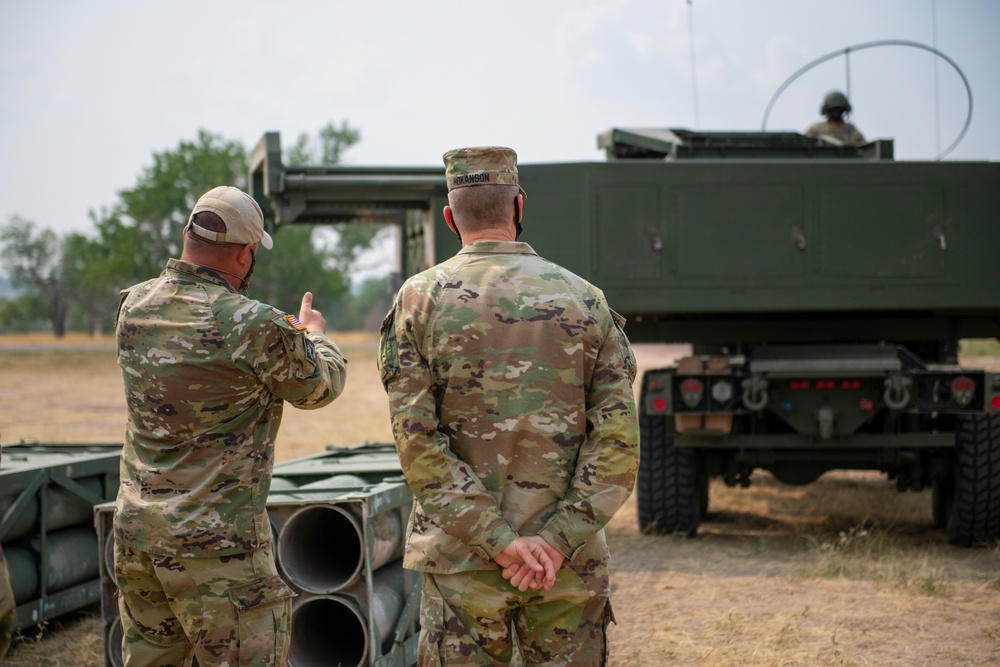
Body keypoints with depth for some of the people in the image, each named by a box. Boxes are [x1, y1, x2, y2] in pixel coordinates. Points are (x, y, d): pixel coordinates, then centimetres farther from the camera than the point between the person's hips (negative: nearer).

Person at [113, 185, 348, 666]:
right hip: (214, 540, -7)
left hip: (135, 530, 7)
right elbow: (319, 387, 1)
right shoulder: (256, 328, -17)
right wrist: (314, 333, 22)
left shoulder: (135, 307, 1)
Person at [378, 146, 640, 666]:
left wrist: (500, 541, -12)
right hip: (571, 562, 1)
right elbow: (618, 440, -6)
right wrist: (559, 539, -10)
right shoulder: (585, 300, 2)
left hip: (462, 561, -1)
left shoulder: (420, 299, -2)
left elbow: (417, 441, -10)